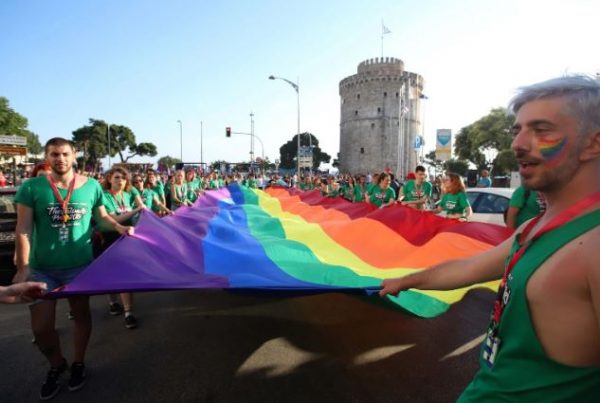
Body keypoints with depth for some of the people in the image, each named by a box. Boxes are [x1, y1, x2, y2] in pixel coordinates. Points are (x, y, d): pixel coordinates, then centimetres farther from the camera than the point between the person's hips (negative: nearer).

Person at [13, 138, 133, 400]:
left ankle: (78, 363, 40)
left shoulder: (91, 186, -3)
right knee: (41, 326, 5)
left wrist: (118, 226, -9)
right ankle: (56, 365, 36)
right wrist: (23, 267, -14)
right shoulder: (31, 188, -8)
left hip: (80, 264, 1)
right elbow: (23, 230, -8)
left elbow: (102, 215, 10)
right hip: (42, 267, -1)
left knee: (81, 315, 15)